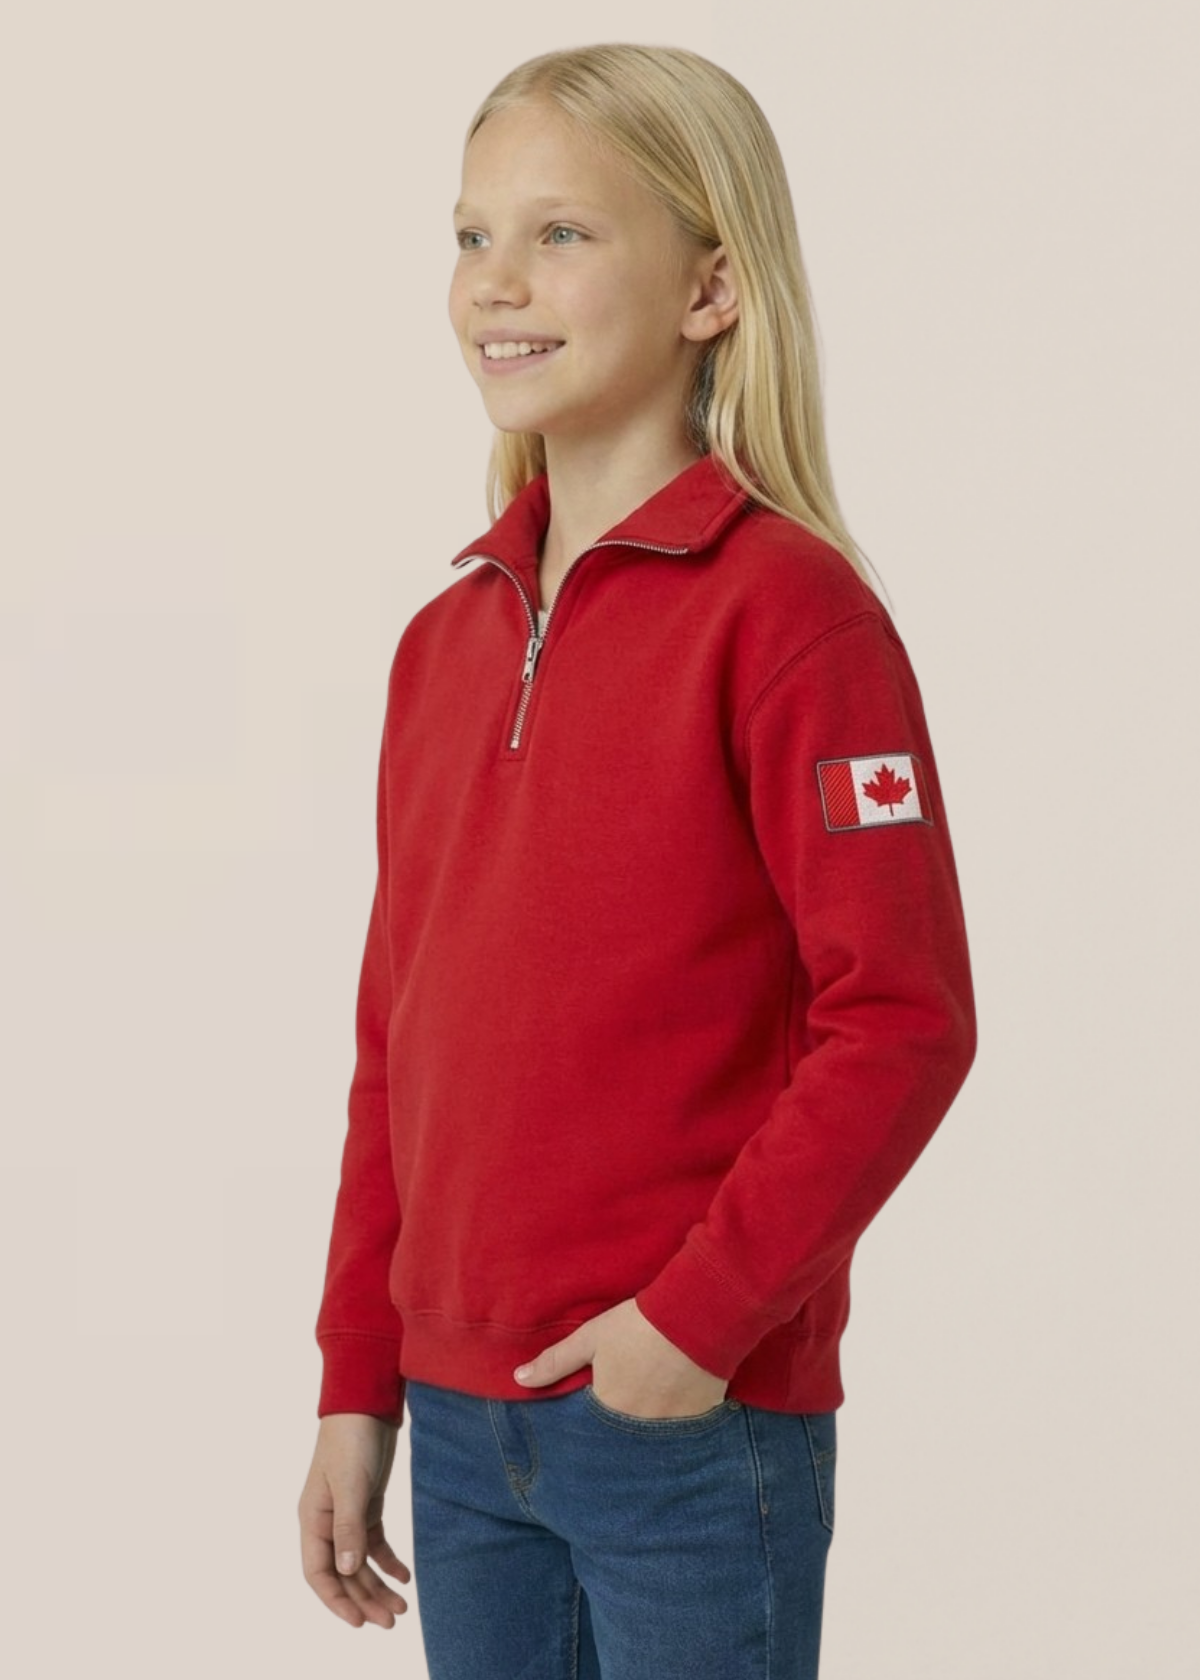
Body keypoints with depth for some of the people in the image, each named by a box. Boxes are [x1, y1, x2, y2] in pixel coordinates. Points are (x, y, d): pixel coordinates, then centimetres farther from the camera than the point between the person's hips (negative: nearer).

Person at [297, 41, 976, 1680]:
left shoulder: (788, 610, -11)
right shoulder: (444, 638, 9)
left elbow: (903, 1023, -15)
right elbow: (396, 1043, 13)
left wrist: (699, 1318, -16)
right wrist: (358, 1387, 13)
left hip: (696, 1428, -6)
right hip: (463, 1426, 6)